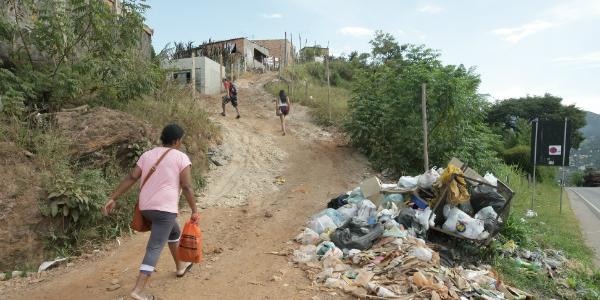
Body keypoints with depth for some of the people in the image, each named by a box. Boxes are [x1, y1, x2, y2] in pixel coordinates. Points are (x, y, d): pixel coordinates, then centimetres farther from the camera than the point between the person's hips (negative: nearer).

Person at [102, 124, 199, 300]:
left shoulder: (147, 155, 11)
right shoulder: (181, 157, -4)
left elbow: (131, 178, 3)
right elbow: (187, 187, -10)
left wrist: (113, 199, 4)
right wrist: (194, 210, -5)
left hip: (145, 207, 7)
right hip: (165, 208, -7)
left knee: (174, 231, 28)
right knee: (155, 248, -4)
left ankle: (180, 267, 41)